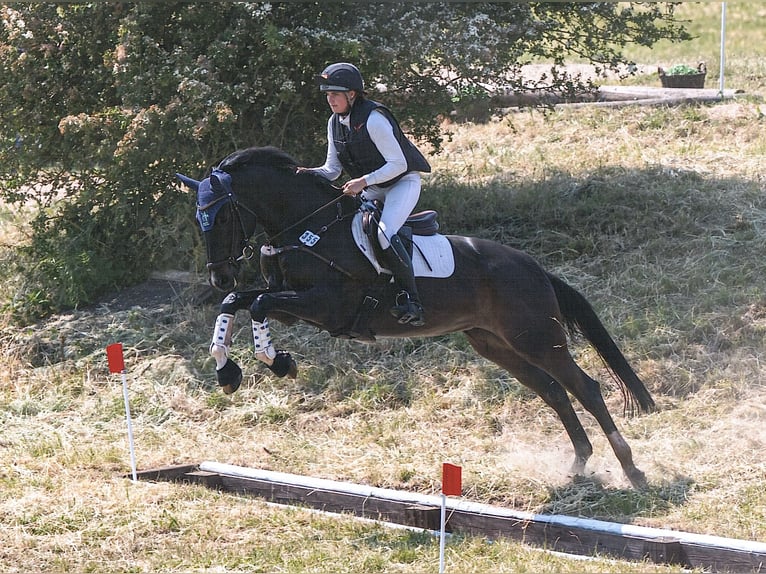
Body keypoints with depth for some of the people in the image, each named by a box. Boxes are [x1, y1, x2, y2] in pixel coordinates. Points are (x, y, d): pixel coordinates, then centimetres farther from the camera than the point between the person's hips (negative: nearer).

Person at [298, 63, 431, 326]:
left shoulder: (373, 119, -23)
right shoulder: (335, 123, 2)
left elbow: (398, 164, -23)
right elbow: (332, 170, 5)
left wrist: (364, 181, -32)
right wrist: (307, 174, -14)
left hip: (403, 183, -9)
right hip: (372, 190, 9)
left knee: (385, 233, -31)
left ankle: (411, 301, -27)